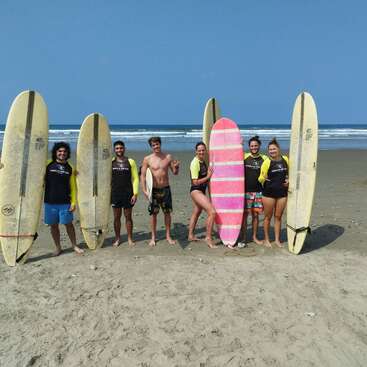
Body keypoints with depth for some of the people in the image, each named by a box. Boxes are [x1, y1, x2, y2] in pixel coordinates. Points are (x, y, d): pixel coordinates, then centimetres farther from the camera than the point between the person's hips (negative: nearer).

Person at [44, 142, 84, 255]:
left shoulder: (70, 168, 4)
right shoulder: (48, 165, -1)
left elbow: (73, 186, 5)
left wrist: (73, 202, 0)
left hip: (65, 202, 0)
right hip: (50, 202, 0)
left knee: (69, 224, 7)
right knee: (53, 225, 9)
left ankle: (74, 246, 23)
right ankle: (58, 247, 26)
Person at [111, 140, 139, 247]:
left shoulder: (130, 161, 1)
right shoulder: (110, 162, 4)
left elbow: (135, 178, 0)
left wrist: (135, 193, -7)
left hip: (128, 194, -1)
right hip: (115, 194, 1)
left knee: (128, 216, 7)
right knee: (116, 217, 8)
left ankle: (130, 239, 18)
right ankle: (117, 239, 21)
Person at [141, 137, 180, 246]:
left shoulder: (168, 157, 2)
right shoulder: (147, 159, -3)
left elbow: (175, 173, 9)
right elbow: (143, 175, -3)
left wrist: (176, 167, -14)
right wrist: (144, 190, -11)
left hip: (165, 189, 2)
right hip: (153, 190, -1)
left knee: (167, 212, 8)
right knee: (153, 213, 4)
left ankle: (168, 236, 21)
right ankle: (153, 237, 17)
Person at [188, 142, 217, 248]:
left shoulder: (203, 161, 7)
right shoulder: (195, 163, -18)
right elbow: (195, 182, -20)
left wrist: (209, 173, 8)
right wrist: (208, 177, -15)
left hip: (201, 191, 10)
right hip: (196, 191, -10)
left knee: (196, 213, 22)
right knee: (212, 212, -18)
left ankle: (191, 236, 38)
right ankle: (208, 238, -7)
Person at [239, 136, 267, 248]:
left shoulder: (264, 159, 5)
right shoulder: (244, 157, 0)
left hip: (258, 191, 2)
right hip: (246, 191, -2)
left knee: (255, 214, 9)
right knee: (245, 214, -1)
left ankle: (255, 237, 24)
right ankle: (243, 238, 10)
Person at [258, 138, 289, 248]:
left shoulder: (285, 159, 3)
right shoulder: (267, 162, -10)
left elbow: (288, 173, 21)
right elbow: (260, 179, -9)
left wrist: (288, 180, 1)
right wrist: (263, 178, -32)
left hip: (282, 192, 4)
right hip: (269, 193, -3)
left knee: (278, 216, 13)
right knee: (268, 217, 8)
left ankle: (277, 239, 25)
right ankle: (266, 239, 22)